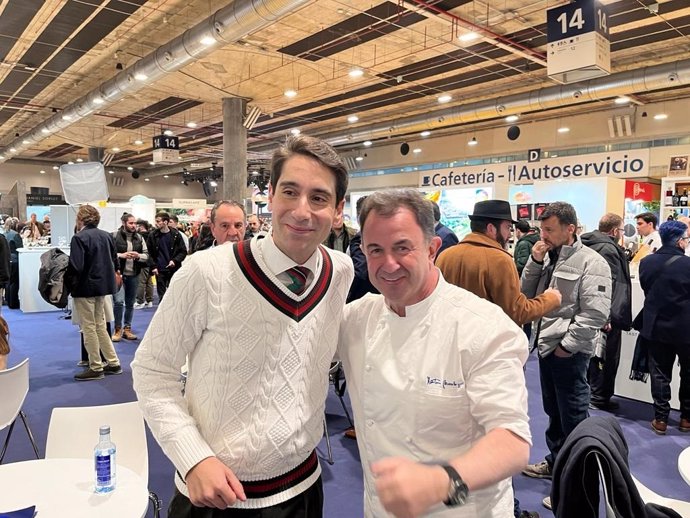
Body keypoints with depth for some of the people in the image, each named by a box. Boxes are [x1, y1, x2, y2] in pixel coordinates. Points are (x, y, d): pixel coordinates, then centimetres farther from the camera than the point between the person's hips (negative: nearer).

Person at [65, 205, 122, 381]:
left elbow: (75, 266, -22)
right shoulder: (106, 235, 5)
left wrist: (67, 282, -8)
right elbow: (114, 261, 11)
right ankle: (113, 363, 21)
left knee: (88, 328, 5)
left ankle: (96, 368, 13)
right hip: (102, 285, 7)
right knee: (100, 325, 17)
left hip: (85, 287, -7)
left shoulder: (79, 237, -15)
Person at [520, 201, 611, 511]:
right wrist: (534, 262, -5)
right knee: (553, 412, 21)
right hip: (545, 346, 8)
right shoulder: (547, 257, 9)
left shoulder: (591, 263, -13)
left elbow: (595, 314, -19)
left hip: (569, 353, -7)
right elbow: (526, 295, 7)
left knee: (573, 418, 4)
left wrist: (566, 345, -16)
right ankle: (555, 462, 38)